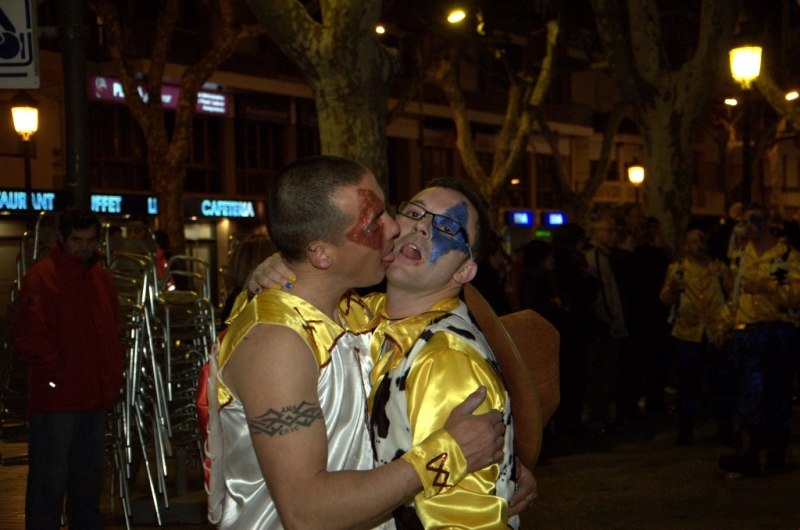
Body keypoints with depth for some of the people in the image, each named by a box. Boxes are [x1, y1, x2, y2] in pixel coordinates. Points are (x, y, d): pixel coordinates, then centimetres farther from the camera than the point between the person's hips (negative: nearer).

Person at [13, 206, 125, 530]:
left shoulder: (100, 277, 15)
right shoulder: (42, 277, -9)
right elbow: (29, 335, -15)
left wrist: (113, 375, 13)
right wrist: (56, 374, -17)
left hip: (95, 397, 8)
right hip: (56, 398, -8)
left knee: (90, 474, 16)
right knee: (50, 478, -3)